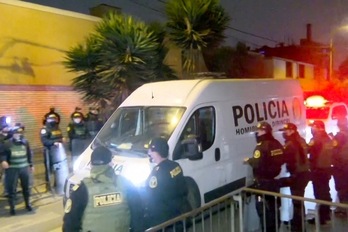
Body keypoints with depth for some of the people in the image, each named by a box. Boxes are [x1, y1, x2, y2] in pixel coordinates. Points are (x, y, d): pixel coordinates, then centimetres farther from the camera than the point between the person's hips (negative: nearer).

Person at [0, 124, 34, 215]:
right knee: (11, 188, -1)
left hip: (24, 168, 3)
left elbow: (29, 154, 13)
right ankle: (12, 207, 13)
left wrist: (31, 165, 14)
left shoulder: (25, 142, 6)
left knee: (26, 187, 12)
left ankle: (27, 204, 28)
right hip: (12, 169, -3)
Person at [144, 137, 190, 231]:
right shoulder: (175, 166, 0)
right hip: (181, 213, 8)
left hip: (165, 219, -8)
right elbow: (184, 190, 9)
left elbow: (151, 199, -20)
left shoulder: (158, 172, -25)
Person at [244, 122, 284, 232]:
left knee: (263, 207, 0)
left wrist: (248, 160, -9)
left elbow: (257, 163, -27)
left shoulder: (262, 146, -19)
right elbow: (282, 160, 13)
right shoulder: (277, 144, 7)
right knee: (274, 205, 19)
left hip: (263, 181, -9)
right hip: (274, 179, 9)